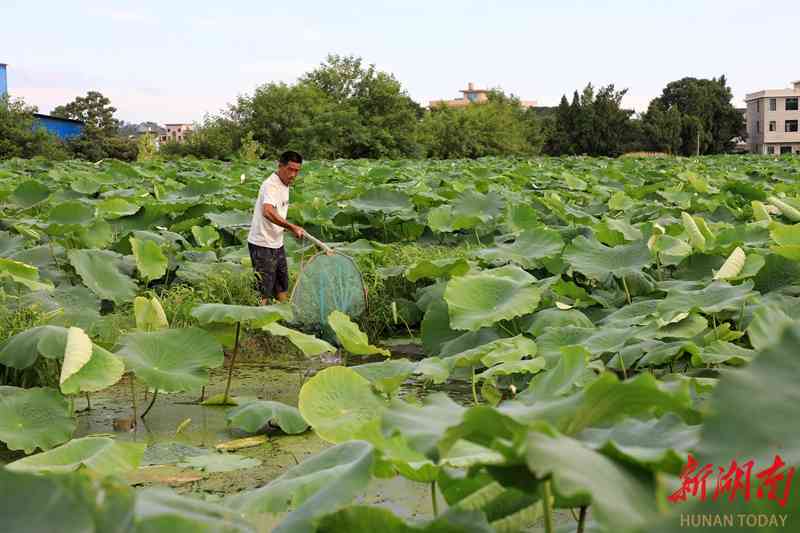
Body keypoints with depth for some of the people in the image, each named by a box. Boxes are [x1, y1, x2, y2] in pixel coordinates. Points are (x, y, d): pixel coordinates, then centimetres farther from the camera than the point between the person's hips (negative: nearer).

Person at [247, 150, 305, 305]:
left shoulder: (285, 185, 10)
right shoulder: (271, 185, -21)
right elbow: (268, 212, -40)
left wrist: (292, 229, 15)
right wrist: (292, 227, -43)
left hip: (277, 244, 10)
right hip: (262, 245, -10)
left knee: (282, 289, 18)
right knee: (264, 292, -6)